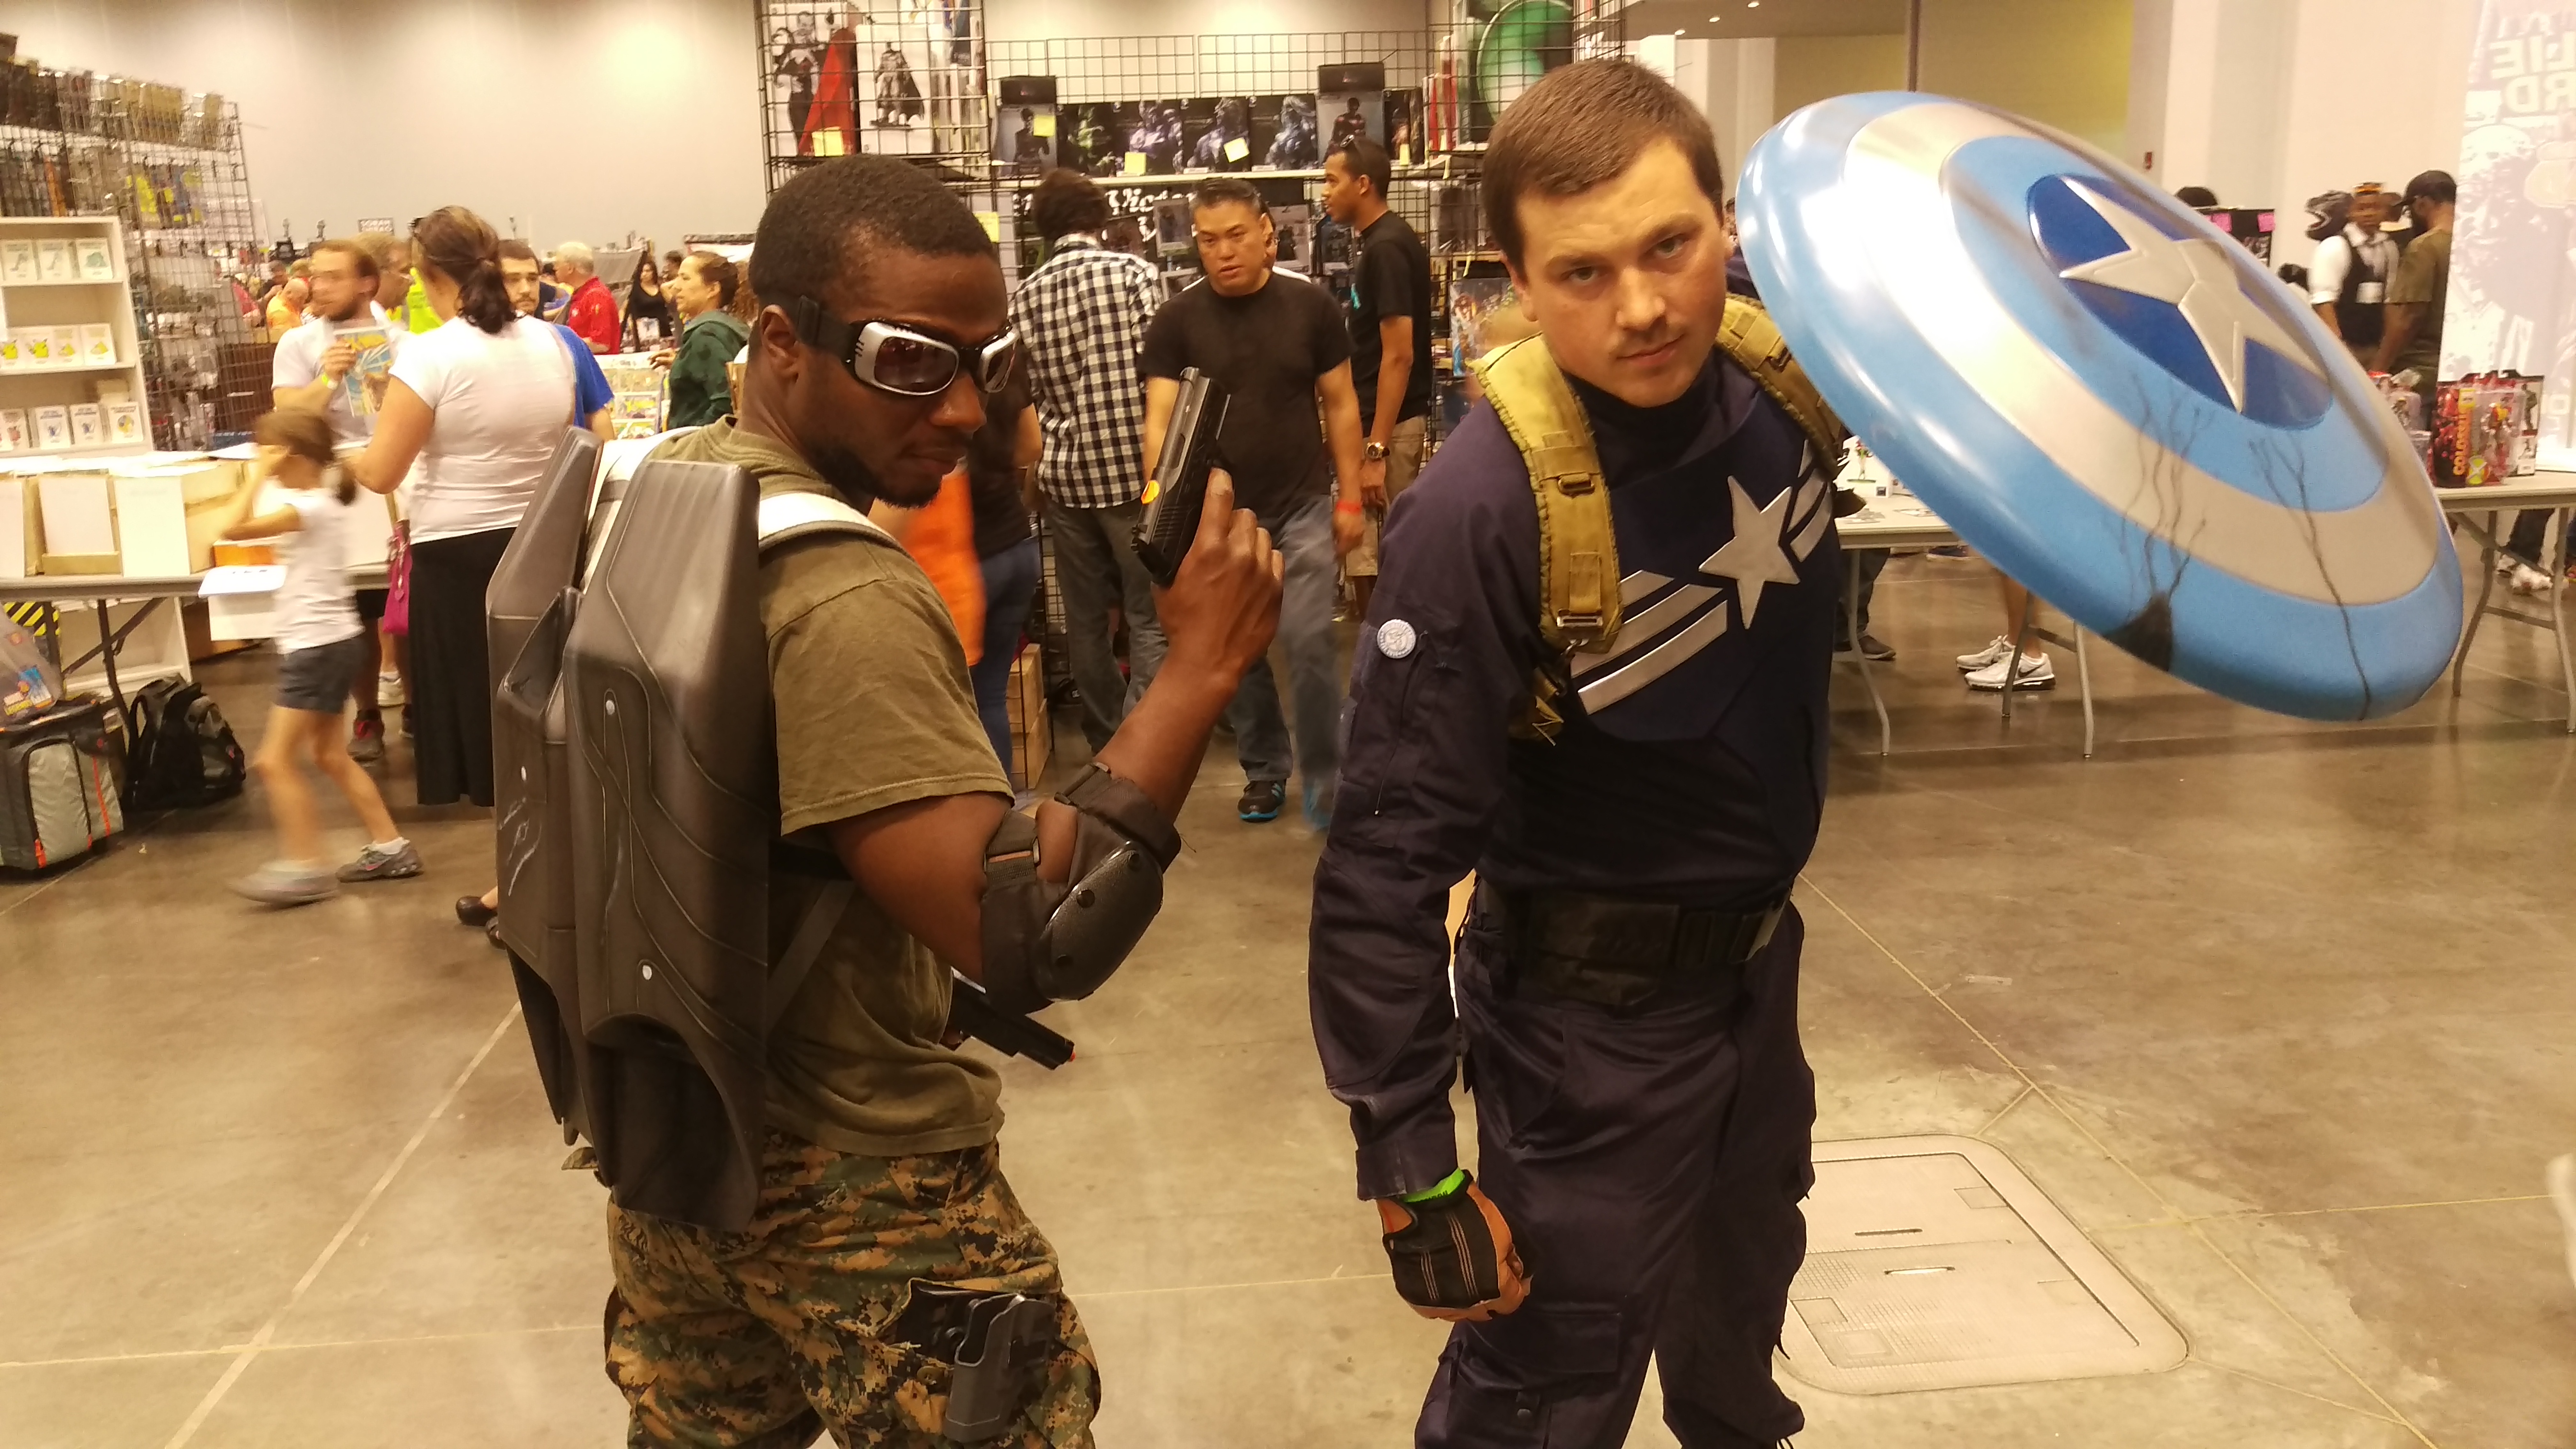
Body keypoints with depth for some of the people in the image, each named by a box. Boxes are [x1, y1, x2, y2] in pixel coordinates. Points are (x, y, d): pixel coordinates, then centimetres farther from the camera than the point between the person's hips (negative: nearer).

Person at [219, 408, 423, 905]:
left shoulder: (310, 508, -17)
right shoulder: (324, 499, 12)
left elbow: (234, 529, -23)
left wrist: (260, 475, -18)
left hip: (320, 648, -11)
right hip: (328, 644, 11)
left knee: (275, 761, -8)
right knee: (329, 756, 17)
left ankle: (304, 868, -6)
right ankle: (390, 847, 20)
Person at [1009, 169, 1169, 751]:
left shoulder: (1025, 296, 4)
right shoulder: (1134, 273, -5)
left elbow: (1028, 393, 8)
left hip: (1065, 475, 4)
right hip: (1135, 469, -4)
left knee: (1086, 619, 15)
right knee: (1151, 619, 3)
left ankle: (1108, 744, 26)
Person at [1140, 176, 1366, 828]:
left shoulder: (1312, 307, -3)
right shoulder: (1175, 322, -4)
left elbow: (1340, 405, 3)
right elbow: (1160, 418, -11)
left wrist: (1350, 496, 0)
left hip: (1303, 505, -1)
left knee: (1309, 642, -8)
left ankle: (1324, 779, 8)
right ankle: (1264, 766, 29)